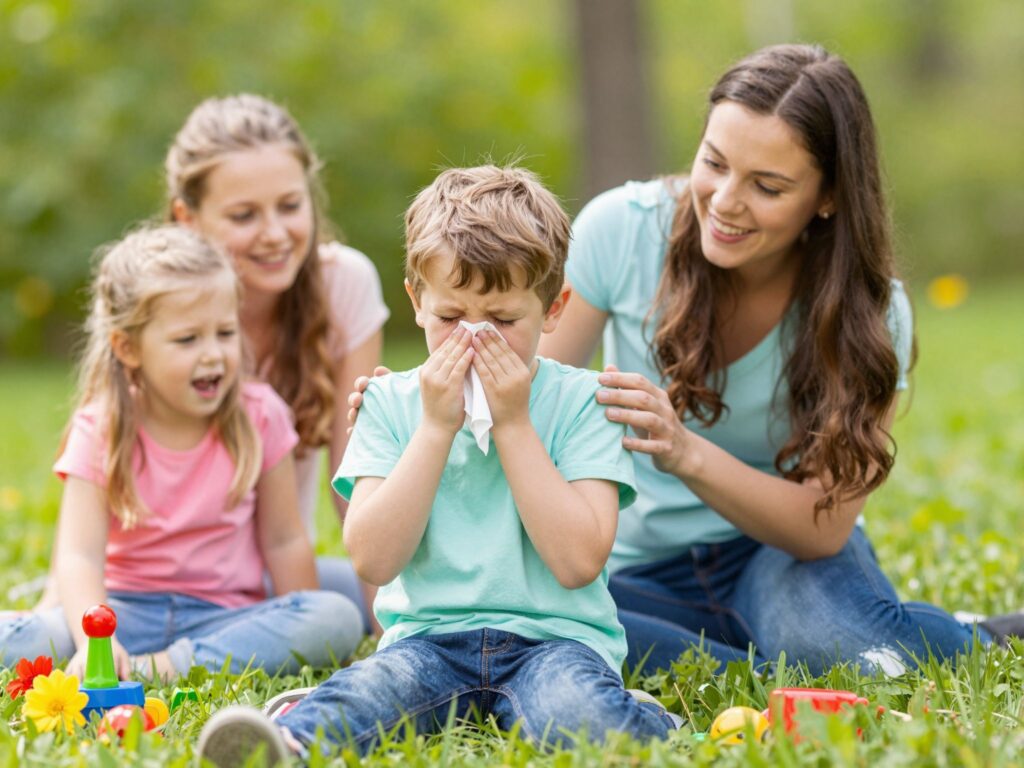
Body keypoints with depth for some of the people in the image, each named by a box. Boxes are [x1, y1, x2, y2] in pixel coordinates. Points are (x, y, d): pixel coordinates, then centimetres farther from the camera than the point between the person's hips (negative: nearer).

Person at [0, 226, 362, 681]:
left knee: (339, 620, -29)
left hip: (226, 614, 2)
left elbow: (282, 540, 6)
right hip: (129, 612, -2)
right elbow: (79, 554, -17)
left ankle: (177, 665, -32)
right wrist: (94, 639, -36)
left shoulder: (259, 417, -1)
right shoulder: (100, 431, -6)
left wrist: (303, 632, 1)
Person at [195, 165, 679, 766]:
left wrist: (513, 423, -8)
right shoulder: (392, 402, 9)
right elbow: (374, 560, -3)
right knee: (364, 690, -35)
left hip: (553, 636, -1)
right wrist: (437, 426, -8)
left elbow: (578, 562, -10)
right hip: (430, 637, 1)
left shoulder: (580, 400, 3)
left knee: (574, 712, -40)